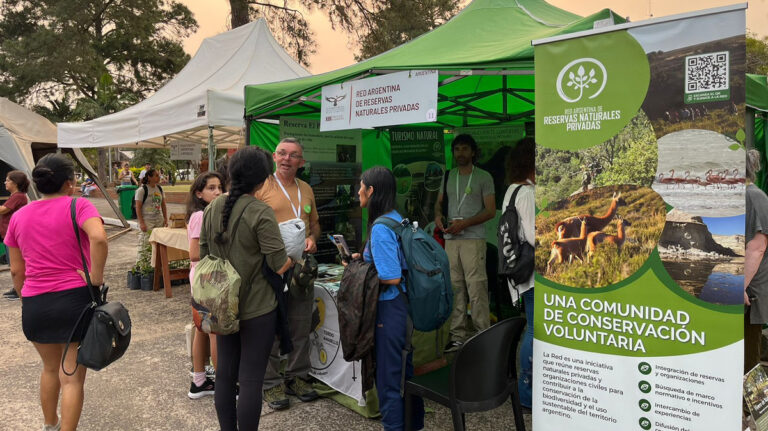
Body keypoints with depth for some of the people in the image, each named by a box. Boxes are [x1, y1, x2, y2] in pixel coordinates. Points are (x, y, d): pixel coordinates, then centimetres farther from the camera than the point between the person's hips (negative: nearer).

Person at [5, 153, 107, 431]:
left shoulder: (19, 216, 8)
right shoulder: (78, 206, -8)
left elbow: (16, 271, 12)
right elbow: (98, 238, -29)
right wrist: (97, 279, -18)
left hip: (34, 305, 5)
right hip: (75, 299, -5)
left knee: (51, 368, 28)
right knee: (72, 377, 6)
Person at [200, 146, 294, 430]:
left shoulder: (212, 208, 1)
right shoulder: (261, 213, -19)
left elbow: (203, 254, 11)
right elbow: (279, 266, -19)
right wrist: (294, 258, 1)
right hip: (256, 308, -6)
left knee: (224, 373, 17)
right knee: (251, 379, 4)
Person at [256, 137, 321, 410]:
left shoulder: (306, 189, 13)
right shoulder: (261, 187, -4)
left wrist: (312, 238, 2)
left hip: (302, 266, 5)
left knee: (301, 327, 12)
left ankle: (297, 377, 26)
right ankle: (271, 383, 17)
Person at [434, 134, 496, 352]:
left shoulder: (484, 177, 2)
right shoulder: (448, 176, 17)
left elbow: (491, 211, -3)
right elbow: (439, 202, 22)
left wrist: (464, 223, -14)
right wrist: (438, 215, -2)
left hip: (473, 239, -5)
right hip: (451, 239, 5)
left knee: (476, 287, -8)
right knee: (454, 287, 6)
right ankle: (458, 334, 13)